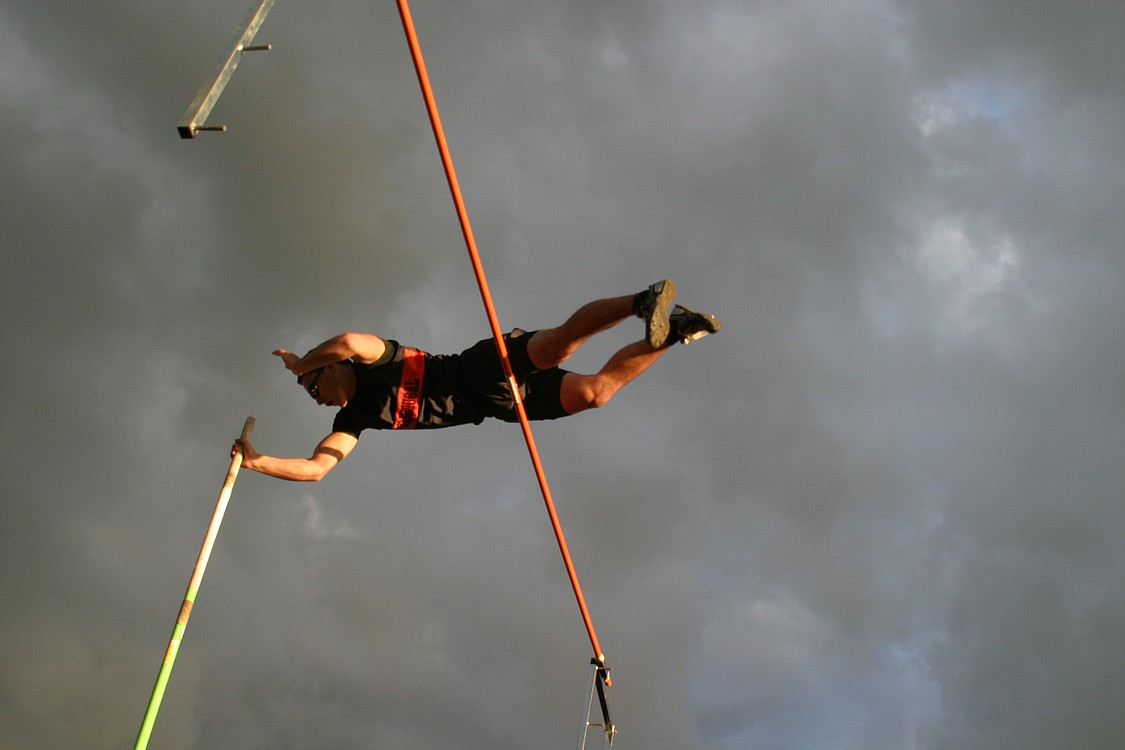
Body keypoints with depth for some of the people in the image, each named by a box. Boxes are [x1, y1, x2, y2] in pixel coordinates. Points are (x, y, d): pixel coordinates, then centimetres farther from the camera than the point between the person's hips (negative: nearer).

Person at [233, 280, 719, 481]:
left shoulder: (375, 362, -5)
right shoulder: (354, 420, 12)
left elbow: (349, 340, -29)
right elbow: (315, 468, 6)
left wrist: (300, 363, -11)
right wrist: (258, 461, -3)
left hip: (489, 368, -4)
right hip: (493, 405, 4)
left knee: (561, 342, -34)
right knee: (595, 391, -7)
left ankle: (646, 303, -27)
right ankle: (669, 335, 0)